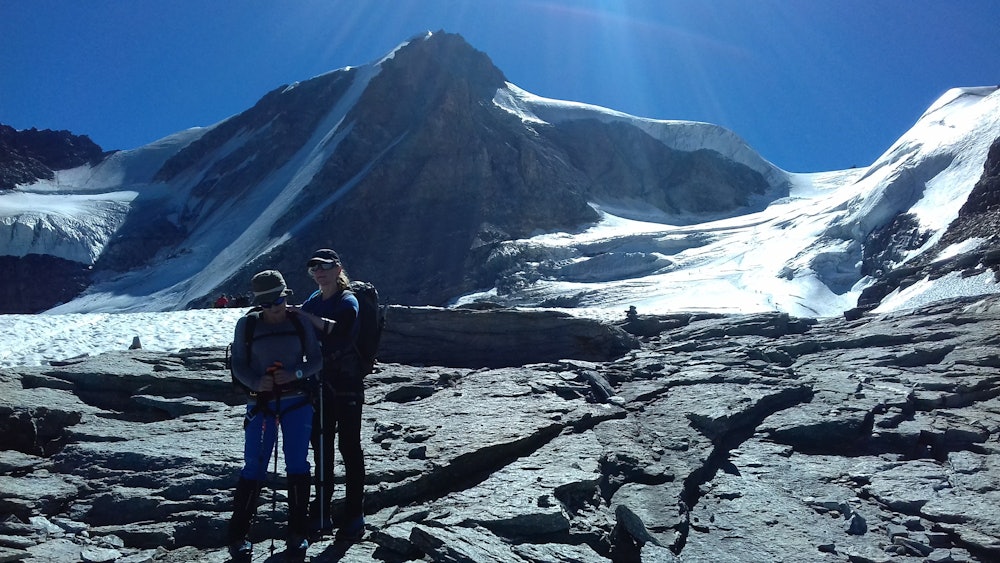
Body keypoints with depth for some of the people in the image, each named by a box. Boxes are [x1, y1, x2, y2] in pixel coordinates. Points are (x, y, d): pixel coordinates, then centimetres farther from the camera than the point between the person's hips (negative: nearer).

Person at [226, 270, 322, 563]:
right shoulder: (247, 324, -3)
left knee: (297, 464, 2)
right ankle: (237, 536, 12)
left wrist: (296, 373, -18)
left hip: (297, 401, 1)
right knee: (254, 466, -1)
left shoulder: (300, 321, -2)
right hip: (261, 402, 0)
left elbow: (317, 359, 0)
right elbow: (238, 364, -1)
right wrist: (256, 382, -20)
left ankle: (297, 535, 14)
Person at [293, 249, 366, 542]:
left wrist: (307, 317, -30)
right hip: (320, 383, 7)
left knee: (349, 447, -2)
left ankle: (354, 517, 7)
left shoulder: (348, 301, -9)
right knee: (321, 446, 12)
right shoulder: (312, 301, 11)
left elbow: (339, 328, -30)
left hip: (347, 383, -7)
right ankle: (321, 515, 23)